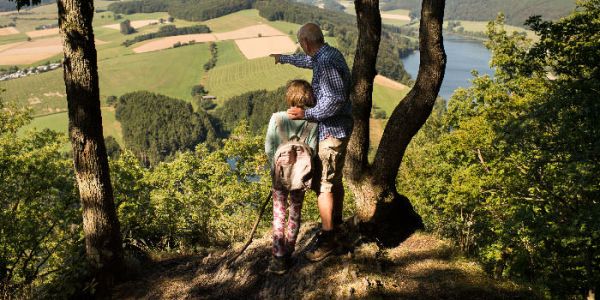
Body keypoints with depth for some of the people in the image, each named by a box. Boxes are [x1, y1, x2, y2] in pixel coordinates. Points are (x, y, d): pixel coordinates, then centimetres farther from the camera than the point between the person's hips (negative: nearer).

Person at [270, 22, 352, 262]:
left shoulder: (326, 62, -23)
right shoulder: (328, 54, 9)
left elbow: (336, 99, -30)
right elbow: (307, 60, 30)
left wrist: (306, 114, -31)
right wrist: (283, 58, 44)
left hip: (332, 130, -10)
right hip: (337, 128, 10)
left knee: (323, 184, -4)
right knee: (334, 178, 23)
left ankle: (327, 238, 7)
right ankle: (335, 220, 41)